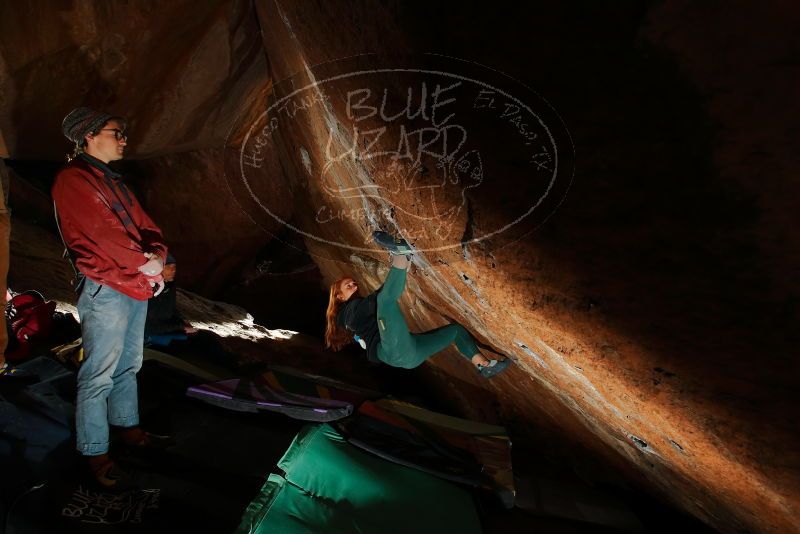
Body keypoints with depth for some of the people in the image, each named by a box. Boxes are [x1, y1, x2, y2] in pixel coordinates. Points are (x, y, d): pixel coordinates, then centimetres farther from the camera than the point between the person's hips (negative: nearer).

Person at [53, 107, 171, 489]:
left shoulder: (112, 180, 20)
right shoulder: (73, 179, -8)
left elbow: (143, 223, 13)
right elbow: (102, 231, -19)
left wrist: (157, 254, -6)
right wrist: (144, 263, -13)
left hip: (136, 287, 9)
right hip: (104, 290, -9)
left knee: (128, 366, 19)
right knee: (99, 376, -2)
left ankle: (128, 427, 34)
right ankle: (96, 454, 9)